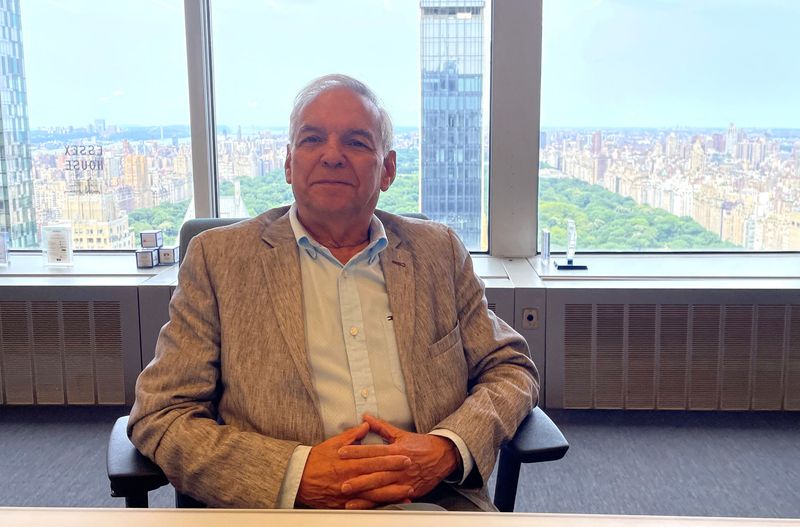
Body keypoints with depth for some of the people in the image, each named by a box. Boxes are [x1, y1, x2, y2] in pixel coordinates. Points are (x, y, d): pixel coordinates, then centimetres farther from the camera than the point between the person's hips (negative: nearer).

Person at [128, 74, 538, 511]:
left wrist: (449, 450, -7)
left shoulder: (438, 250, 12)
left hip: (435, 499, 1)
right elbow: (159, 415, 1)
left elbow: (511, 369, 14)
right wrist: (296, 474, -14)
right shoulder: (218, 257, 4)